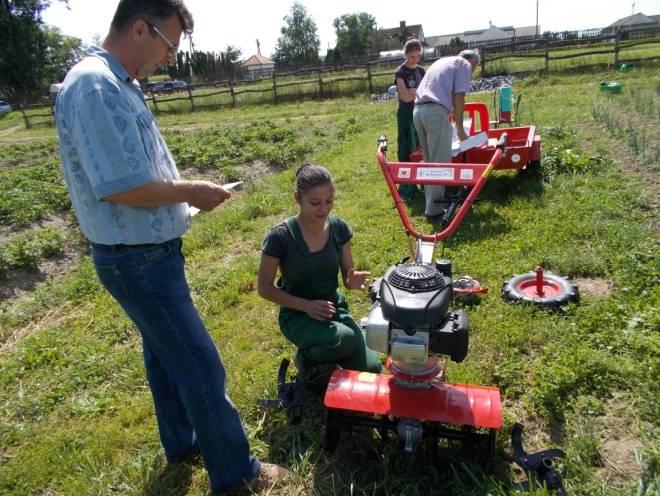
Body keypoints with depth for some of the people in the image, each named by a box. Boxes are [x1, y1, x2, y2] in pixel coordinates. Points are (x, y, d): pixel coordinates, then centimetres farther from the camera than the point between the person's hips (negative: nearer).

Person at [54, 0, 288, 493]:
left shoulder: (117, 83, 11)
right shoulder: (95, 87, -21)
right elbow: (119, 187, -27)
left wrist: (183, 190, 7)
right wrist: (190, 192, -14)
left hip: (148, 252, 11)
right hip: (139, 259, -11)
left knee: (165, 352, 22)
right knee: (201, 365, 0)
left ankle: (182, 442, 42)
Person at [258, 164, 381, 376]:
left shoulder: (339, 228, -8)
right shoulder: (280, 237, -21)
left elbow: (347, 276, 2)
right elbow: (265, 288, -11)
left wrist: (353, 281, -23)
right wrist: (306, 305, -22)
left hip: (334, 308, 4)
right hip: (298, 314, -4)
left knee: (370, 367, -10)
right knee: (345, 339, -32)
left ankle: (321, 349, 17)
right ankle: (307, 357, 0)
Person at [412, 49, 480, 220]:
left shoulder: (442, 61, 31)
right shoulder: (464, 65, 7)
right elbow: (458, 97, -4)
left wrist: (452, 113, 43)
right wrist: (460, 127, 3)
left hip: (418, 110, 8)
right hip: (436, 112, -8)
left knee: (429, 161, 17)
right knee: (440, 163, -3)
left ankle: (431, 201, 23)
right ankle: (434, 209, -1)